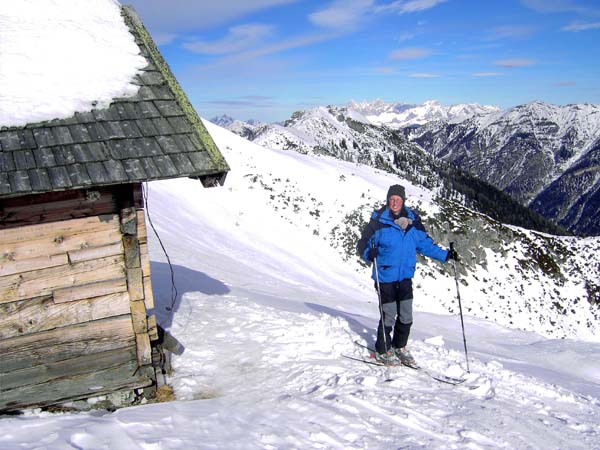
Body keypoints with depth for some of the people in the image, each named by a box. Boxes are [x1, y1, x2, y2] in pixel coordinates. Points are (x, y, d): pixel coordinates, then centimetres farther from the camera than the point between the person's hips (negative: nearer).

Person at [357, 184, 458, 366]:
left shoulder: (413, 220, 3)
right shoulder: (378, 221, -10)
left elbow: (425, 243, 14)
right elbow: (363, 245, -7)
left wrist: (445, 255, 9)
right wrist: (370, 254, -28)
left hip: (405, 277, 5)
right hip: (385, 277, -4)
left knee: (406, 317, 11)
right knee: (388, 317, 0)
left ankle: (400, 347, 33)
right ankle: (383, 351, 21)